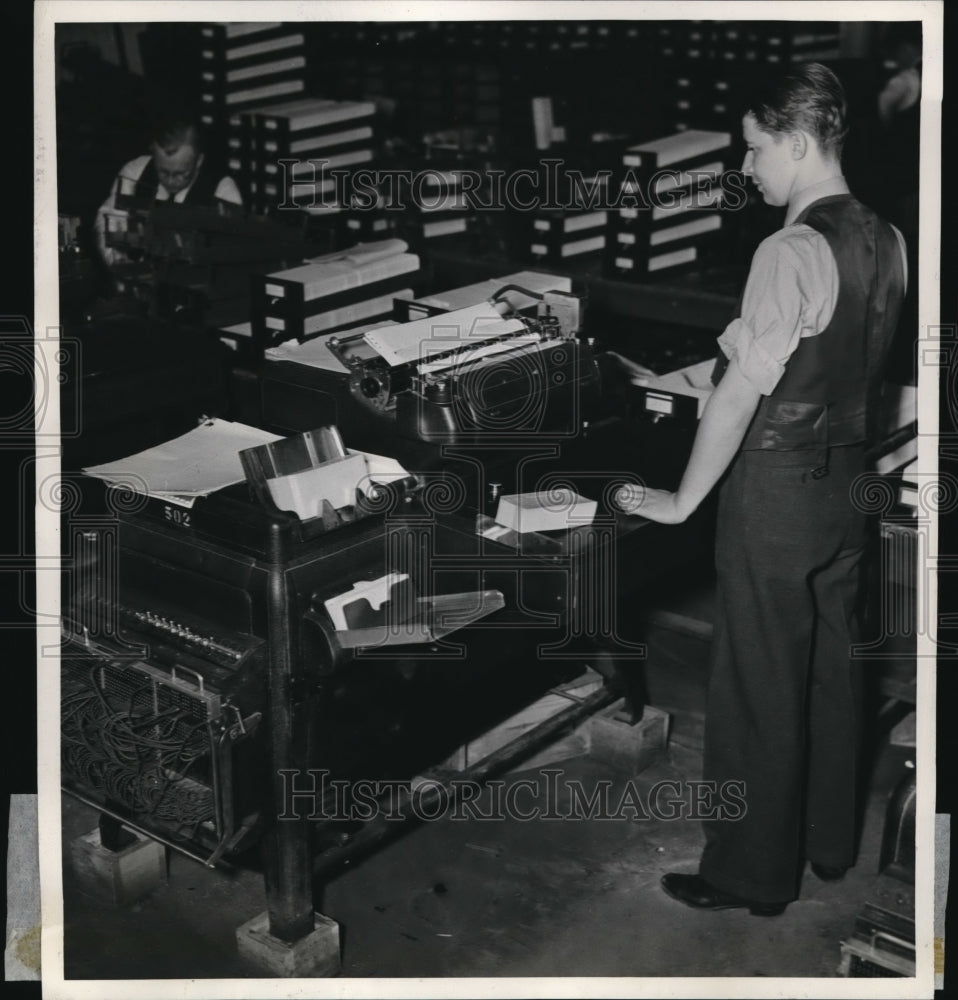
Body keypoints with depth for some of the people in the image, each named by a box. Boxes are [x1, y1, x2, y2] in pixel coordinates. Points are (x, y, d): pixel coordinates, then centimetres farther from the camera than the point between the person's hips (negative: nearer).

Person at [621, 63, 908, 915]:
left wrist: (681, 501, -12)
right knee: (831, 668, 20)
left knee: (760, 688, 5)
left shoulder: (791, 252, -22)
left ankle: (754, 875, 20)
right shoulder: (886, 242, 2)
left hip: (776, 488, -8)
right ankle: (829, 842, 37)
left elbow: (743, 392, -21)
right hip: (850, 479, 8)